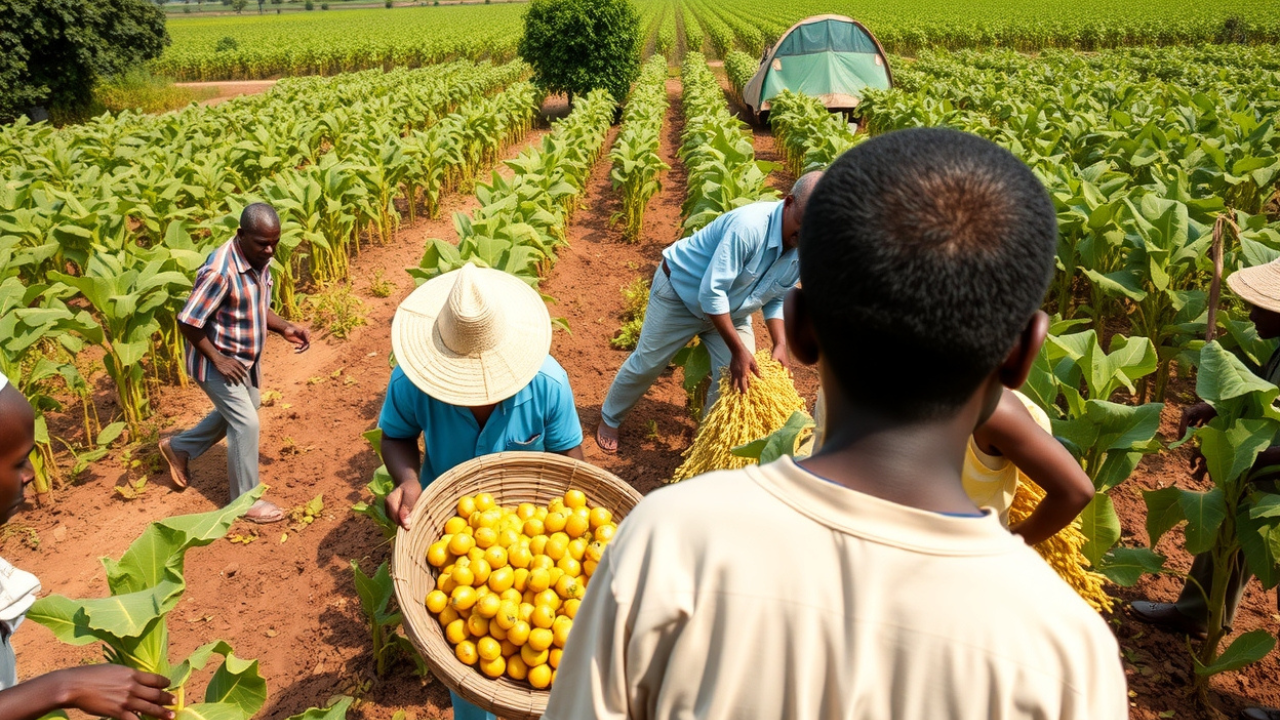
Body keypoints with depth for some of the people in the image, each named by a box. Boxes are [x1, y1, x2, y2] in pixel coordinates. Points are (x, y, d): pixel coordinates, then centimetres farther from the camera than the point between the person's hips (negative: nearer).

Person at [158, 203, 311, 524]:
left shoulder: (260, 261, -6)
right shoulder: (220, 271, -32)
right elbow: (187, 321, -27)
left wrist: (285, 328, -9)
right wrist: (218, 360, -22)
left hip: (245, 358, 9)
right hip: (217, 361, -9)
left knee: (238, 411, 26)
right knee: (246, 423, -5)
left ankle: (179, 447, 46)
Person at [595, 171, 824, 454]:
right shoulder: (749, 226, -39)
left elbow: (776, 299, -3)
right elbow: (712, 293, -36)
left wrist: (780, 346, -16)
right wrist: (738, 350, -34)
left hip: (731, 309, 6)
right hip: (681, 291, -6)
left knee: (741, 378, -3)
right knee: (646, 364, 7)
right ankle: (609, 419, 34)